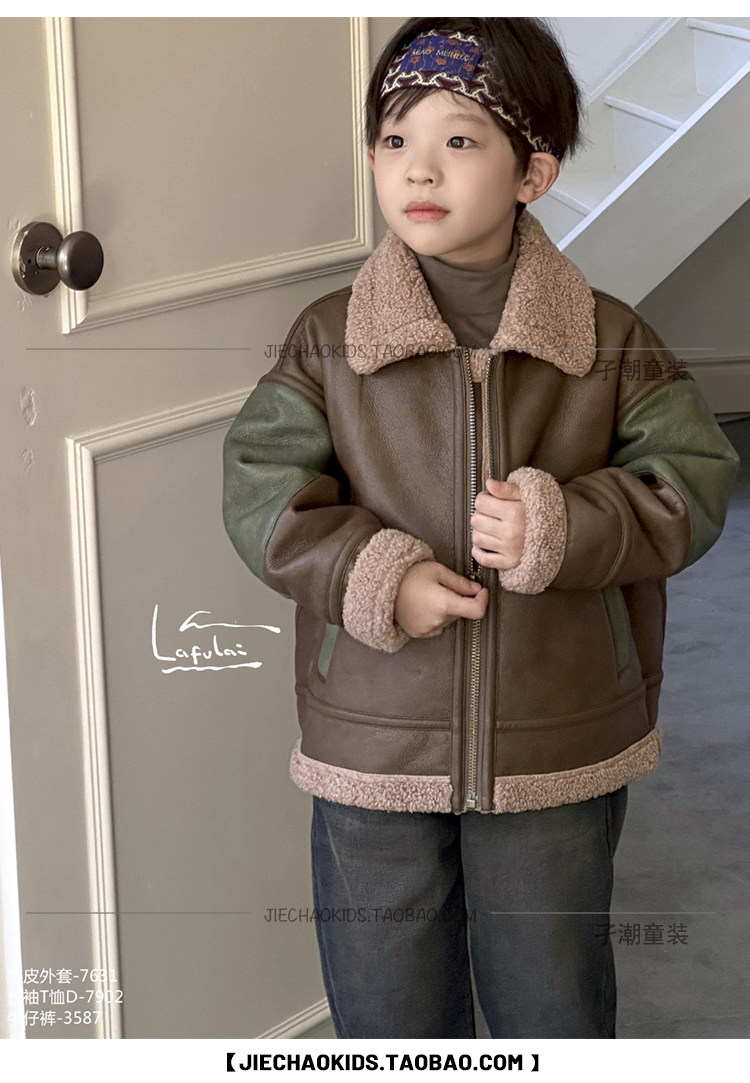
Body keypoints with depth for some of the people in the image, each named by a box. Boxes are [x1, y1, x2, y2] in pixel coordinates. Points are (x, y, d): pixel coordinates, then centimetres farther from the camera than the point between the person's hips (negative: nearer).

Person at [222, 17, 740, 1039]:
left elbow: (695, 482, -6)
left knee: (555, 997, 17)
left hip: (557, 755, 0)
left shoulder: (611, 341, -5)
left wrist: (564, 528, -23)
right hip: (375, 751, 1)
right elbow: (260, 492, -5)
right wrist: (373, 577, -20)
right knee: (388, 1005, 16)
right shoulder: (327, 340, -3)